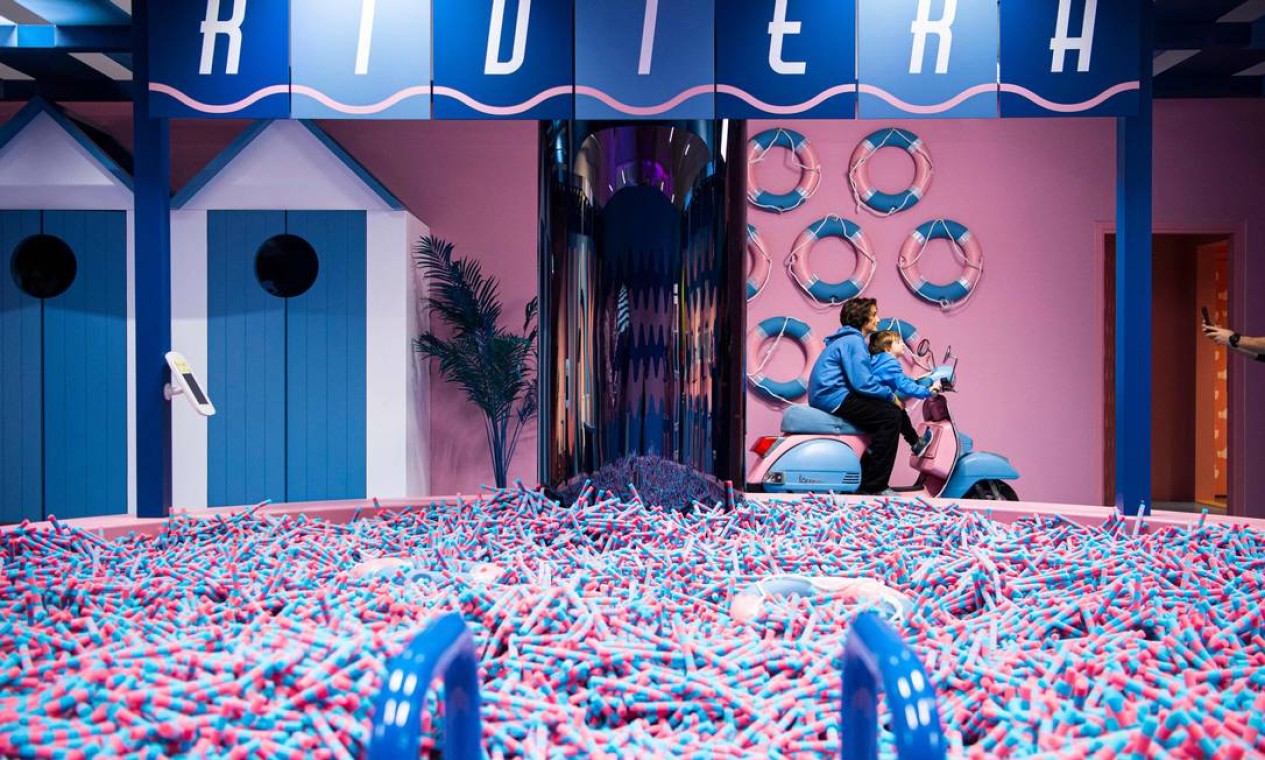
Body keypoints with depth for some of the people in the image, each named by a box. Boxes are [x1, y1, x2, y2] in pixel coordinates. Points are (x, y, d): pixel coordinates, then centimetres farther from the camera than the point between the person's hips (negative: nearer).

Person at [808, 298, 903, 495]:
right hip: (834, 397, -11)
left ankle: (866, 477, 14)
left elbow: (861, 378, 22)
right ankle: (873, 485, -15)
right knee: (891, 416, -15)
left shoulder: (851, 339, 22)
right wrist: (890, 395, -7)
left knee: (889, 411, 16)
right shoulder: (853, 341, -11)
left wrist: (888, 394, 10)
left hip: (828, 396, 11)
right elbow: (862, 382, -20)